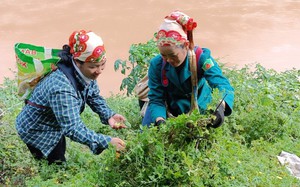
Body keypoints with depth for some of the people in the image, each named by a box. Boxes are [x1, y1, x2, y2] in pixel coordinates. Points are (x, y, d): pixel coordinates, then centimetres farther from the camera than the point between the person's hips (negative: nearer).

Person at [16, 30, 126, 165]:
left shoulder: (85, 73, -17)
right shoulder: (61, 88, -42)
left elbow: (94, 97, -1)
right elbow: (73, 129, -45)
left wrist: (109, 115, -20)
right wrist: (106, 142, -51)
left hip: (56, 125, 8)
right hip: (37, 132, -8)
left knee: (59, 164, 23)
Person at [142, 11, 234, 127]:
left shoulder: (201, 58, -29)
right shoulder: (156, 65, -24)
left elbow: (222, 85, -41)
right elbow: (156, 99, -22)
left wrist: (221, 108, -64)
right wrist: (159, 120, -46)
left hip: (200, 108, 0)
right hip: (171, 108, 1)